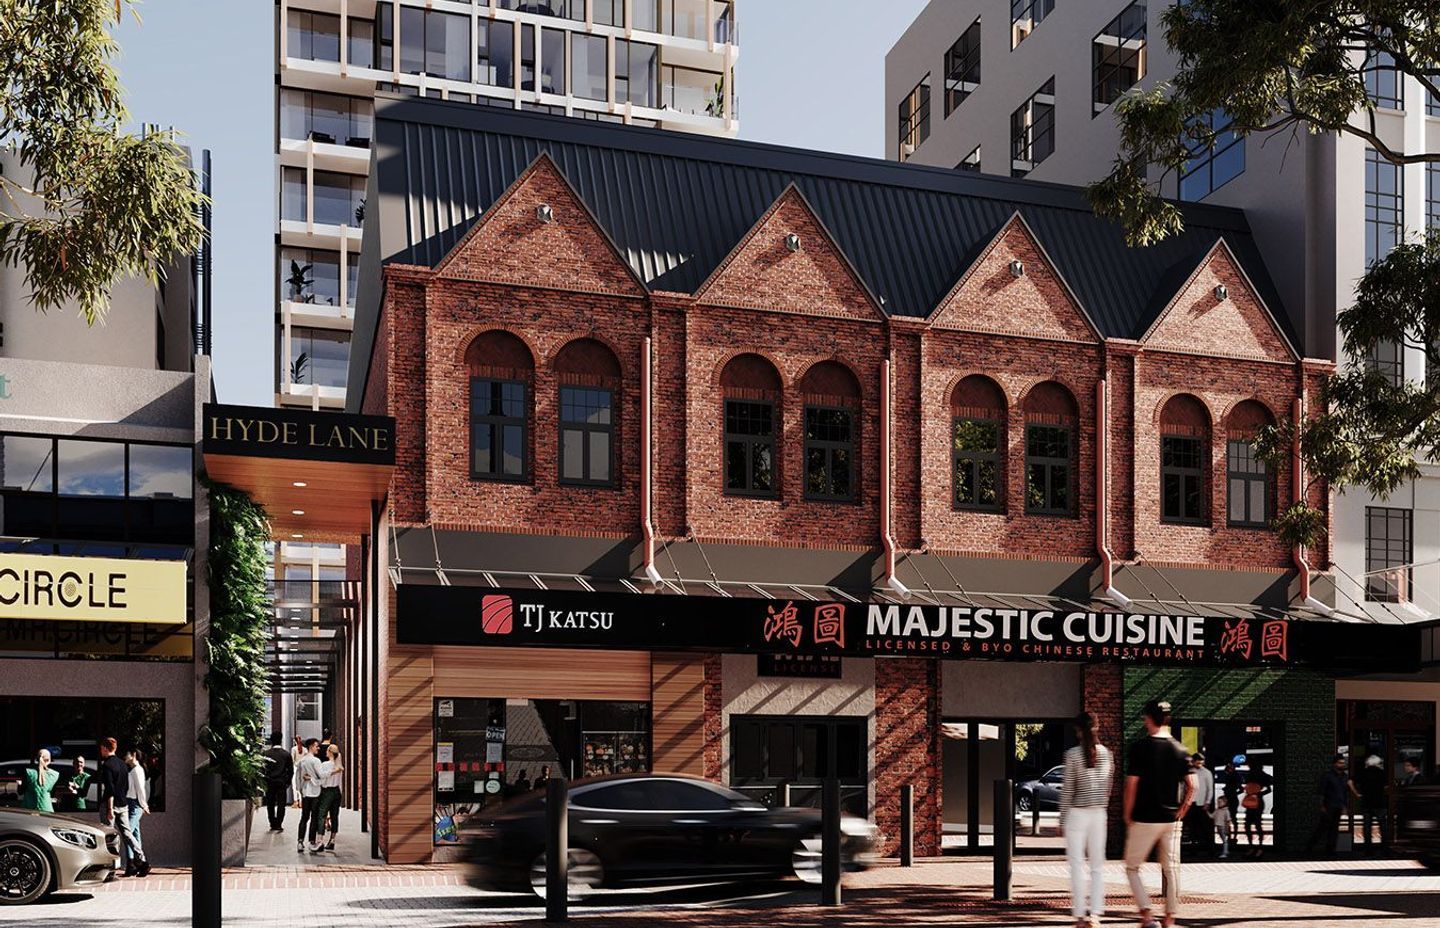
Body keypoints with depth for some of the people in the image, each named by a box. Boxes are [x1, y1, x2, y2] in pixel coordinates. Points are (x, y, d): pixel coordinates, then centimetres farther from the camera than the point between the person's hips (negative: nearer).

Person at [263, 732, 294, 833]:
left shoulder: (266, 753, -6)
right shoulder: (286, 754, -3)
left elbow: (263, 768, -5)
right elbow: (291, 770, 0)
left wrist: (264, 781, 6)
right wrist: (288, 782, 11)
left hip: (269, 782, 0)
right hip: (282, 783, 0)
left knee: (270, 804, 11)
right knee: (281, 804, 4)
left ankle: (273, 824, 12)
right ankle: (279, 824, 0)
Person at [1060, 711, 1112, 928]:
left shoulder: (1073, 754, -9)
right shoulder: (1106, 753, 3)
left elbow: (1067, 790, -7)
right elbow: (1108, 786, 8)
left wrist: (1062, 820, 0)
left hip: (1077, 814, -4)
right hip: (1099, 813, 4)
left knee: (1077, 865, 1)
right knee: (1098, 864, 9)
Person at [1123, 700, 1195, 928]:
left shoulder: (1140, 747, -11)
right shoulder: (1180, 749, 2)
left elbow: (1131, 785, -12)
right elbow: (1191, 786, 1)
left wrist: (1127, 815, -1)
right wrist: (1181, 811, 12)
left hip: (1144, 819, -4)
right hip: (1171, 819, 4)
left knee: (1132, 868, 7)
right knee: (1171, 869, 11)